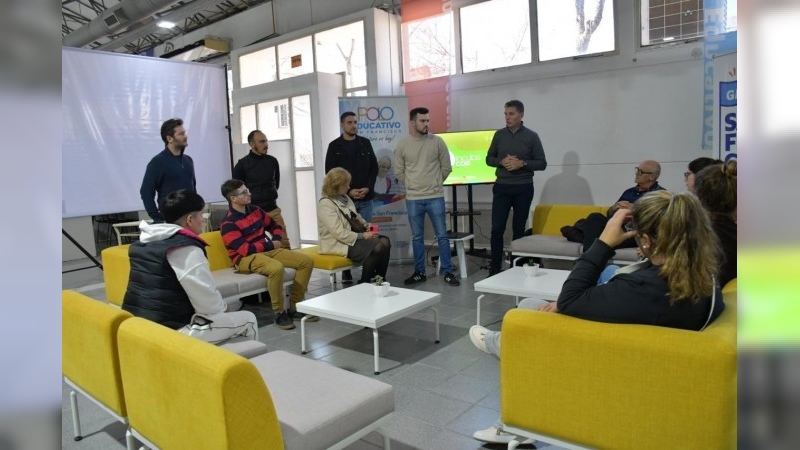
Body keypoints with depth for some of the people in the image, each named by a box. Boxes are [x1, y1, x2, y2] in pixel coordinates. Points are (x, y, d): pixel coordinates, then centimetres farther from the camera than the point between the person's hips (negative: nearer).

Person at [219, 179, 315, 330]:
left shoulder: (255, 210, 10)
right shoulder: (228, 223, -13)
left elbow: (275, 226, 22)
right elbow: (245, 249, -21)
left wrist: (276, 240, 0)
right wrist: (271, 245, -12)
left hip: (268, 250, 8)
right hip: (246, 258, -8)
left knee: (306, 261, -6)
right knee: (276, 268, -40)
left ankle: (294, 307, -4)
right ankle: (279, 313, -20)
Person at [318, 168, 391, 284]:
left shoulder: (345, 197, 10)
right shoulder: (326, 204, -16)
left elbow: (356, 216, 23)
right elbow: (339, 233, -23)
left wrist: (366, 225, 2)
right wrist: (362, 236, -20)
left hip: (353, 237, 9)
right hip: (338, 244, -9)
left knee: (385, 241, -11)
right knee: (376, 248, -25)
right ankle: (364, 283, -8)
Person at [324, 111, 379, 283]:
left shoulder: (365, 143, 10)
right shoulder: (334, 146, 2)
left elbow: (374, 168, 9)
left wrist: (367, 188, -7)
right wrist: (348, 191, -11)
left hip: (365, 198, 2)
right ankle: (346, 271, 7)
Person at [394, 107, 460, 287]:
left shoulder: (437, 142, -2)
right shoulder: (402, 145, -1)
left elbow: (446, 168, 4)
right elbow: (398, 172, 6)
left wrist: (434, 183, 9)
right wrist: (413, 184, 8)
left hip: (435, 197, -1)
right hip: (413, 199, 1)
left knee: (442, 236, 3)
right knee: (416, 237, 10)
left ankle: (448, 272, 12)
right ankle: (419, 272, 22)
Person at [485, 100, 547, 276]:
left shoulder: (531, 136, -1)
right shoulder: (499, 134, 6)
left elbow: (542, 163, 0)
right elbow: (489, 159, 11)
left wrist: (522, 163, -16)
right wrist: (502, 161, -9)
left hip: (523, 188, -1)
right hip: (501, 187, 1)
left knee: (519, 229, 6)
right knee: (497, 229, -5)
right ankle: (494, 269, 3)